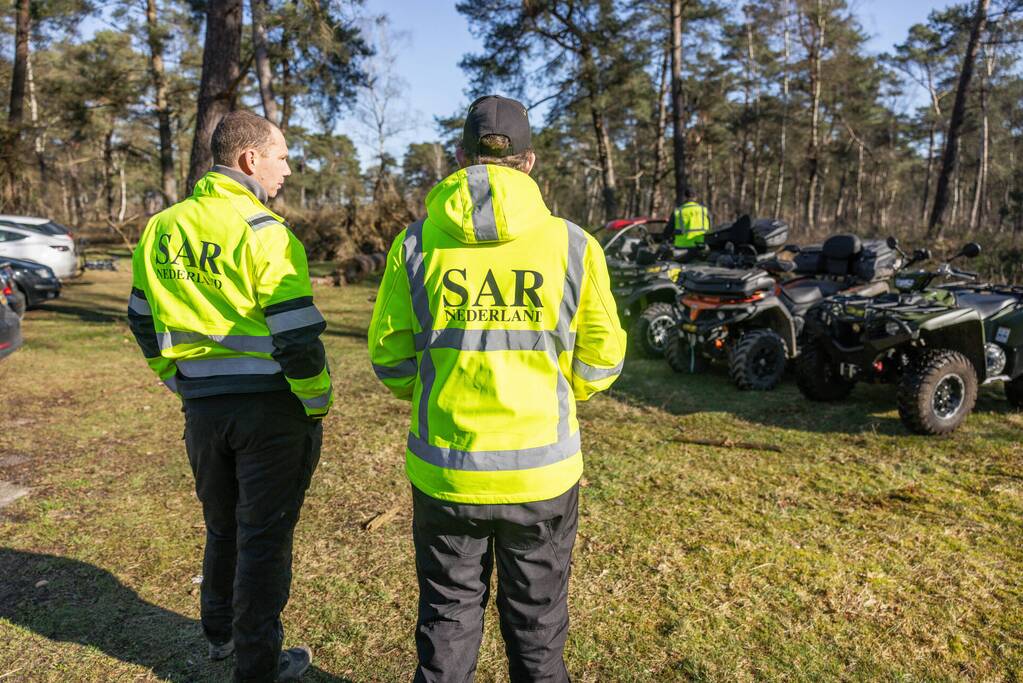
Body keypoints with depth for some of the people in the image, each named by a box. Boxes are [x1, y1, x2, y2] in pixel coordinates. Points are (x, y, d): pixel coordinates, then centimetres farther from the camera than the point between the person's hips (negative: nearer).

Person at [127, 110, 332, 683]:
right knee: (264, 535, 6)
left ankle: (221, 633, 41)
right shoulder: (264, 233, -16)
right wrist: (318, 403, -6)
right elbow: (298, 336, -19)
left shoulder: (161, 229, 6)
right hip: (272, 407, -6)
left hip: (202, 407, 7)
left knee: (222, 526, 23)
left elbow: (145, 321, 13)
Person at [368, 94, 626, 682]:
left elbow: (389, 356, -2)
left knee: (448, 617, 21)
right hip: (543, 471, 0)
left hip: (445, 471, 1)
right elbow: (602, 358, -2)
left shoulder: (417, 243, -6)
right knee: (537, 623, 20)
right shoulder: (573, 244, -7)